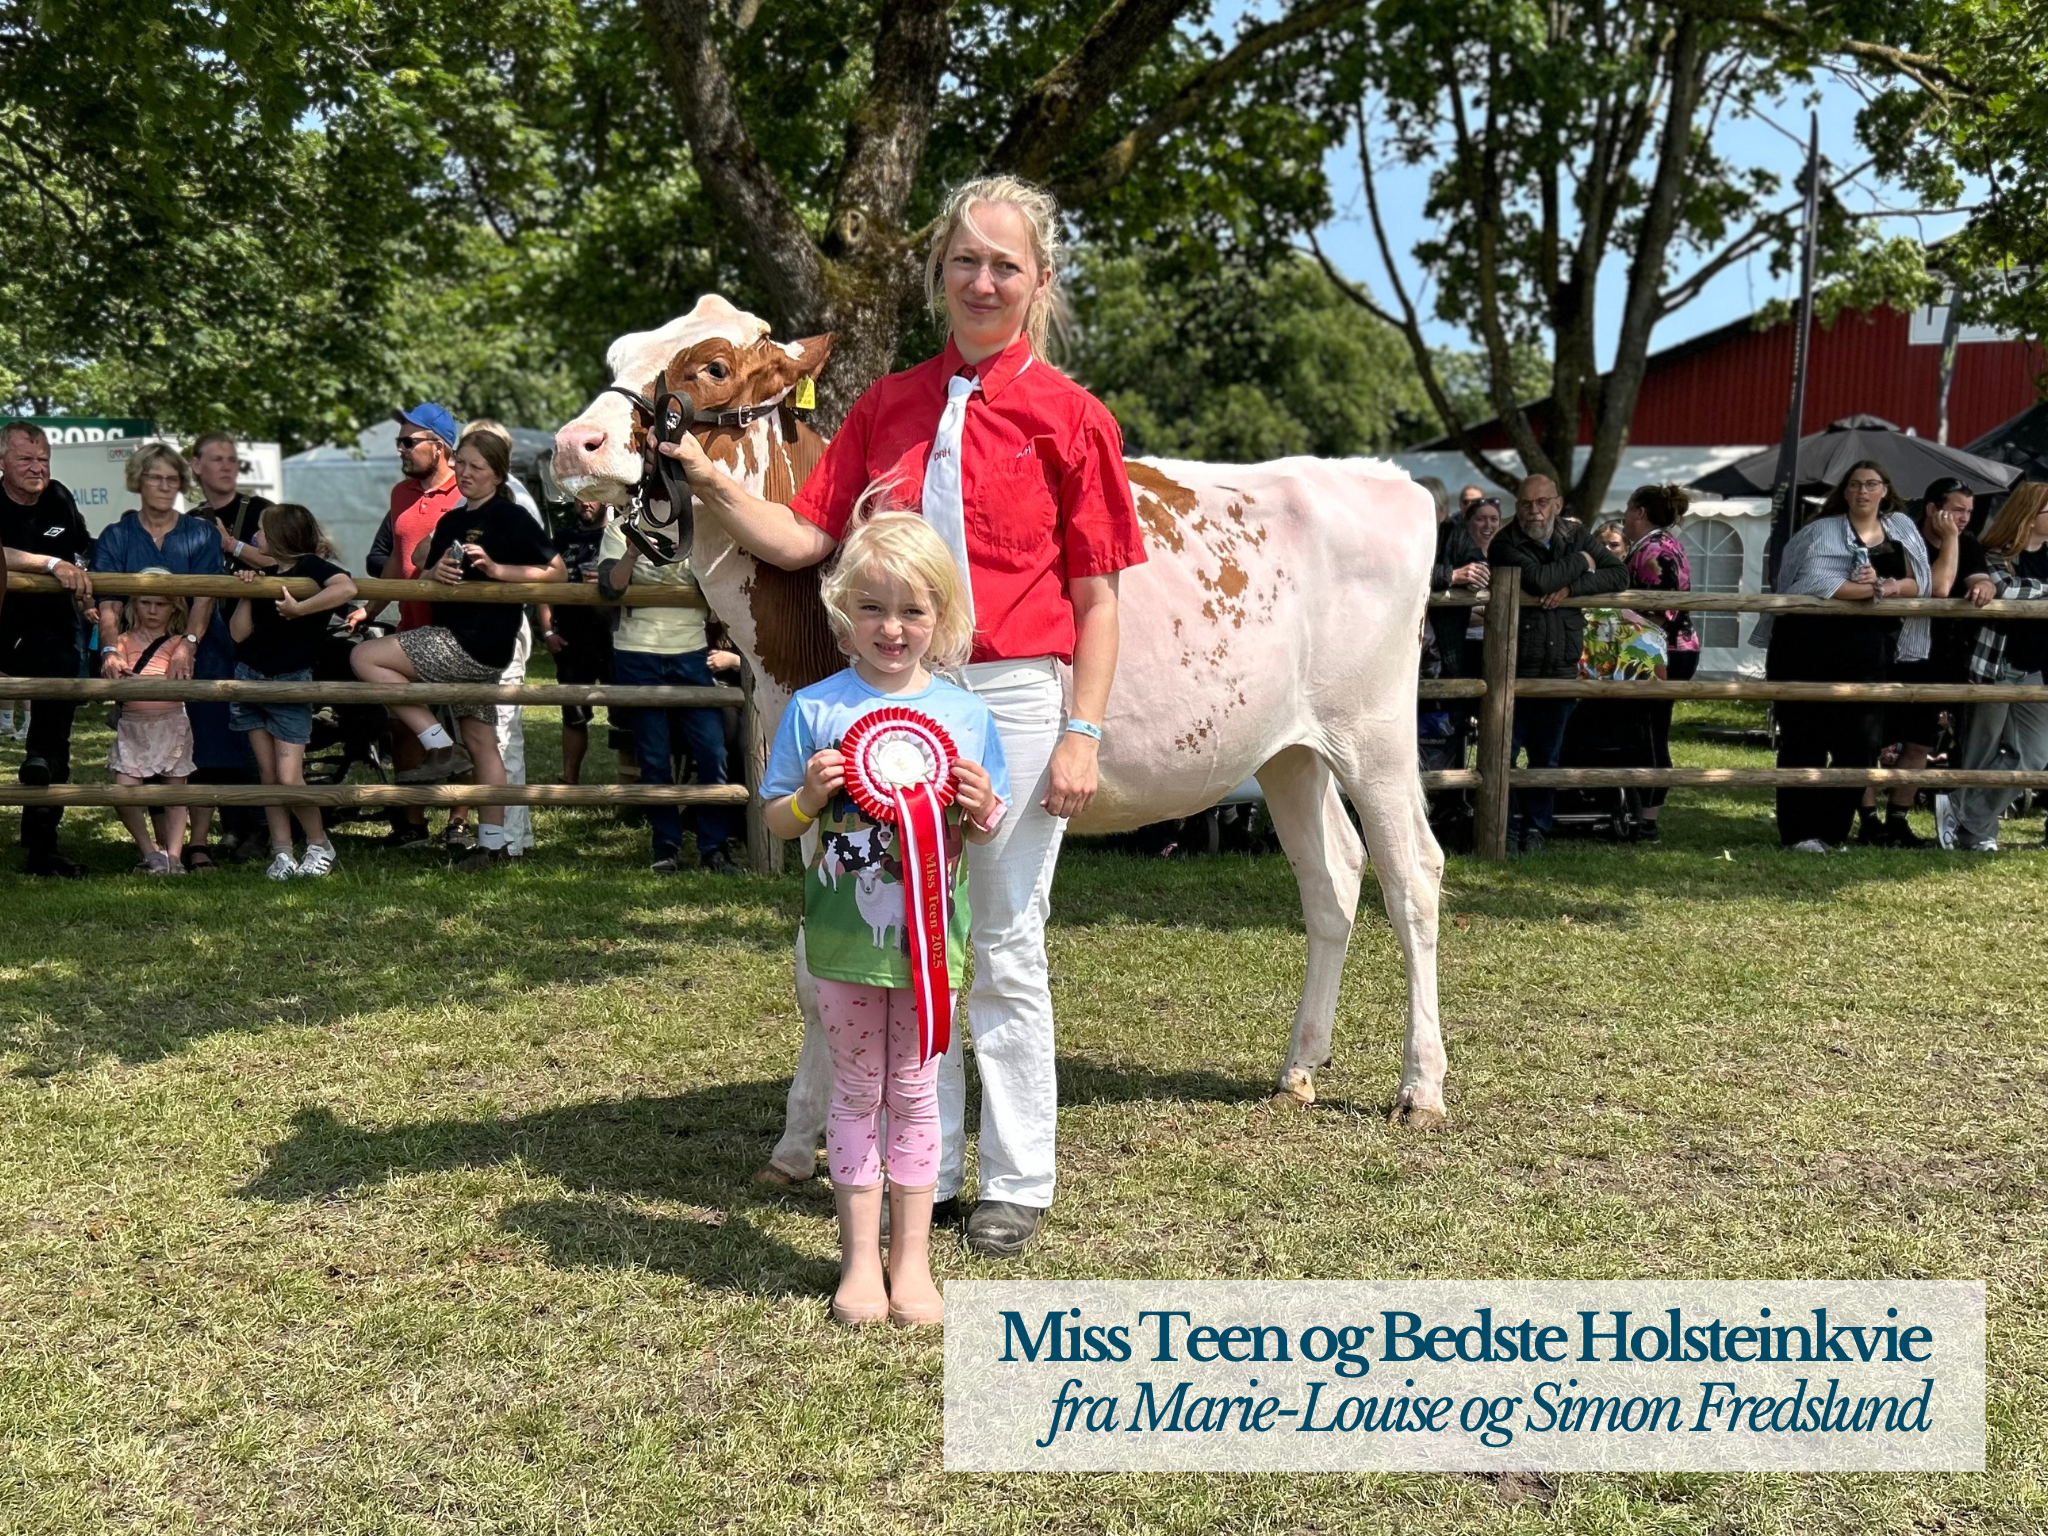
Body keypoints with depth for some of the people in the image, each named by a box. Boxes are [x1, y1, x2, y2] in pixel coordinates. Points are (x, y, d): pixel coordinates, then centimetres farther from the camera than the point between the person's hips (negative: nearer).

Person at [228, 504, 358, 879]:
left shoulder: (311, 567, -9)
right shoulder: (265, 575, 10)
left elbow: (347, 588, -33)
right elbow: (238, 634, 5)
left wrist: (298, 609, -27)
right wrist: (247, 592, -4)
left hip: (291, 683, -6)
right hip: (250, 678, 6)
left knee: (289, 778, -11)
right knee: (268, 775, 6)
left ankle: (320, 845, 8)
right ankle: (281, 853, 12)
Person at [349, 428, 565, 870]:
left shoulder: (509, 518, -9)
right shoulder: (451, 521, 15)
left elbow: (557, 572, -12)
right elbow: (422, 576, 16)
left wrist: (495, 568, -20)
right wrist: (434, 572, -8)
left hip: (478, 645, -9)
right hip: (454, 643, 9)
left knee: (364, 657, -10)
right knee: (480, 741, 10)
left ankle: (437, 742, -7)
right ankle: (492, 844, 14)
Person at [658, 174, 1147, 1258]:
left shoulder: (1067, 417, -2)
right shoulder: (887, 407, 9)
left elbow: (1096, 598, -3)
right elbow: (804, 538, 5)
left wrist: (1081, 733, -9)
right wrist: (710, 485, -8)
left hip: (1016, 696, -4)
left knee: (1005, 949, 5)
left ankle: (1017, 1181, 20)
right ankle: (924, 1168, 26)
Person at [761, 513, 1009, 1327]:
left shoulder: (966, 714, -1)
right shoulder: (814, 708, -4)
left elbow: (985, 833, 7)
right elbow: (777, 821, 1)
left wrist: (980, 811, -15)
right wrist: (811, 795, -19)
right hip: (844, 938, -1)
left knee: (915, 1092, 10)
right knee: (856, 1093, 10)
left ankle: (912, 1261, 22)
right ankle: (859, 1261, 22)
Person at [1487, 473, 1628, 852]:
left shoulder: (1576, 536, 8)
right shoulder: (1505, 544, -8)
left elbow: (1620, 574, 1)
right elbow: (1538, 580, -25)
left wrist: (1572, 588, -13)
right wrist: (1580, 562, -9)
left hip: (1561, 668, 4)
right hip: (1515, 667, -4)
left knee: (1547, 756, 11)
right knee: (1504, 752, -2)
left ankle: (1535, 827, 21)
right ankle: (1505, 829, 10)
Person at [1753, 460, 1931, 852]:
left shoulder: (1901, 529, 14)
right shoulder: (1824, 531, -2)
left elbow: (1916, 584, 7)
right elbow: (1815, 583, -18)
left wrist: (1887, 586, -14)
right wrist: (1872, 590, -11)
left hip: (1869, 654, 5)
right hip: (1811, 648, -5)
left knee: (1862, 744, 3)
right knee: (1806, 742, -2)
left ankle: (1830, 831, 15)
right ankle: (1797, 833, 3)